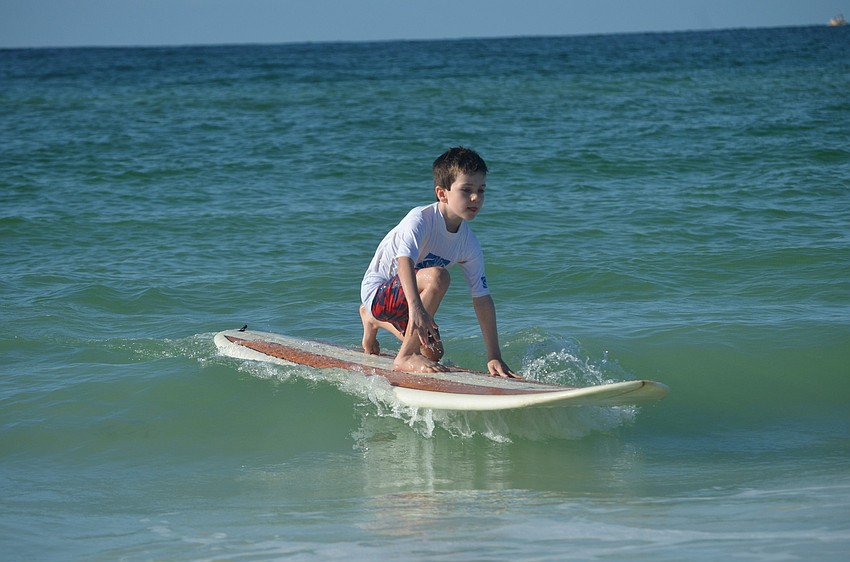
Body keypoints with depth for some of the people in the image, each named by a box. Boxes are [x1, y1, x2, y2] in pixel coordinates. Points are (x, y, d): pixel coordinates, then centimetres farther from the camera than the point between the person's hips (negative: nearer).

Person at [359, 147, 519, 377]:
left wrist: (494, 356, -13)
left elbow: (482, 299, -8)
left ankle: (375, 320, 43)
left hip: (408, 294, 8)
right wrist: (416, 307, -61)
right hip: (377, 290, -8)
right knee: (437, 277, -33)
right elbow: (405, 261, -44)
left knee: (434, 353, 21)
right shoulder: (420, 219, -27)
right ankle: (406, 357, -26)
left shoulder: (470, 245, -9)